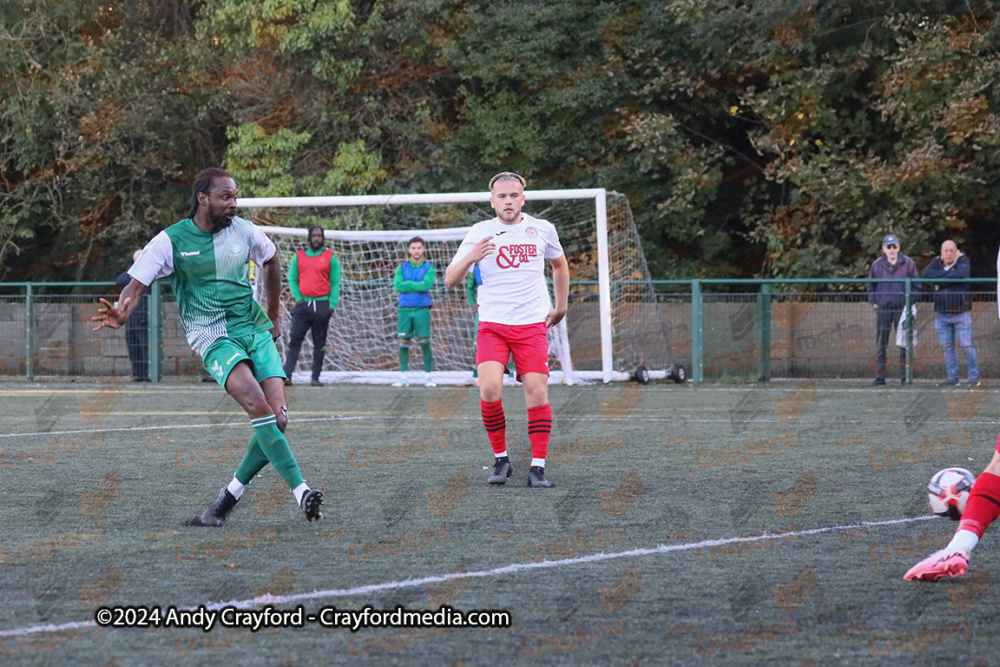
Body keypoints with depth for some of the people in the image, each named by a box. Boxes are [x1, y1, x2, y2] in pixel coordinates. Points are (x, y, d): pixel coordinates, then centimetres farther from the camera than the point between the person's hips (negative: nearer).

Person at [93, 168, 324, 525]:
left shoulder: (243, 231, 7)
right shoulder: (170, 241, -5)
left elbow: (270, 260, 27)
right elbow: (136, 286, -6)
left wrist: (273, 316, 32)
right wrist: (121, 315, -28)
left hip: (256, 331, 5)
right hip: (213, 336, -5)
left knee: (278, 418, -11)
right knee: (259, 407, -27)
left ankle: (230, 496, 6)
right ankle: (300, 491, -30)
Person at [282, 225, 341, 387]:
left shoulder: (330, 257, 6)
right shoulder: (299, 255, 10)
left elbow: (335, 283, 5)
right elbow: (292, 279, 11)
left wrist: (332, 305, -5)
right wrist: (297, 298, -4)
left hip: (321, 305, 0)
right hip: (303, 304, 0)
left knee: (320, 343, 4)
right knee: (294, 340, -9)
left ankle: (316, 377, 10)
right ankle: (287, 375, -14)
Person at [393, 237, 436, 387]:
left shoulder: (428, 267, 4)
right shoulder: (402, 267, 10)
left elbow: (426, 285, -13)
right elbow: (397, 286, -4)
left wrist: (408, 284, -6)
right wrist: (417, 286, -8)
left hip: (421, 309, -2)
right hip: (405, 309, 2)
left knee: (425, 343, -6)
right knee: (403, 343, 0)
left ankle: (427, 376, 0)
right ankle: (404, 377, 6)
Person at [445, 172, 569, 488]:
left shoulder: (542, 230, 6)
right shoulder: (480, 233, 1)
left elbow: (559, 264, 26)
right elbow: (450, 280, 0)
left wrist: (560, 307, 26)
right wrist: (470, 258, -19)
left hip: (532, 326, 1)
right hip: (492, 325, -1)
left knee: (537, 391, -10)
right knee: (490, 389, -17)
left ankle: (537, 467, -3)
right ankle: (500, 460, 0)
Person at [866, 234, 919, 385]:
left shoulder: (908, 264, 3)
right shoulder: (877, 265, 7)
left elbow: (916, 286, 7)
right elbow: (871, 286, 17)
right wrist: (873, 303, 6)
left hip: (902, 309, -1)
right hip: (882, 309, 1)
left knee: (904, 343, 0)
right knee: (881, 344, 0)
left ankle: (904, 374, 6)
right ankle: (880, 375, 2)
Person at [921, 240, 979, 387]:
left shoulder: (964, 261, -3)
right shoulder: (936, 263, 6)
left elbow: (962, 274, -25)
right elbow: (925, 275, -13)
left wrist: (940, 281, -18)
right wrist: (949, 274, -16)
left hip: (961, 313, -3)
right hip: (942, 314, 3)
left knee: (966, 346, -6)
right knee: (947, 347, 6)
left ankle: (974, 376, 6)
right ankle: (952, 378, 14)